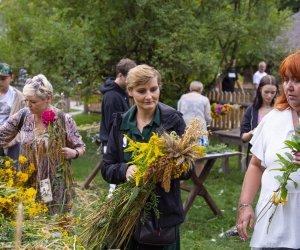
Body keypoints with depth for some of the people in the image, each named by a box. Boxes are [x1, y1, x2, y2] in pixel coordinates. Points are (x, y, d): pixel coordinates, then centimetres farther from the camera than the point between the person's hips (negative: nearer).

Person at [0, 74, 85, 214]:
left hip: (56, 185, -2)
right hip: (28, 183, 3)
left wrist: (74, 153, -20)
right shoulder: (23, 116, -2)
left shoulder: (64, 120, -10)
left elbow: (81, 148, 0)